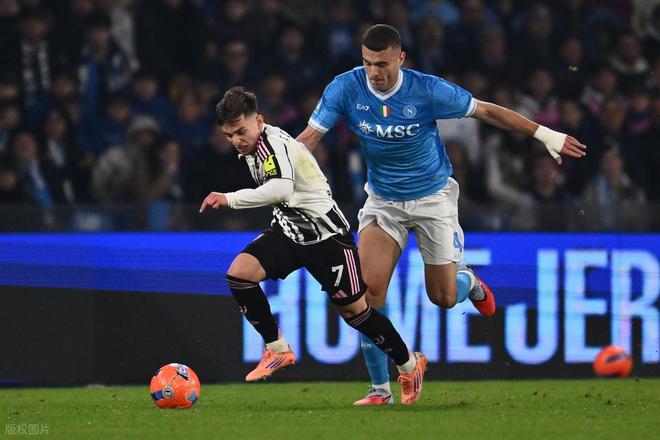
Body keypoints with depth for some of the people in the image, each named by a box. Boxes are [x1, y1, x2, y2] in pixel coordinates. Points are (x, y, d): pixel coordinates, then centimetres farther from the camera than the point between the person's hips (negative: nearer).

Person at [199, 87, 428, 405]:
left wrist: (230, 199, -40)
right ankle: (277, 350, -4)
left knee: (352, 308, -1)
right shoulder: (251, 149, 6)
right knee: (238, 273, -14)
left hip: (325, 232, -8)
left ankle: (410, 365, 20)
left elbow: (281, 189, -41)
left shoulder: (273, 143, -23)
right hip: (290, 231, 8)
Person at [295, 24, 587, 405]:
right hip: (382, 200, 2)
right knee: (369, 291, -15)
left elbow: (487, 111, -11)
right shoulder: (346, 88, -17)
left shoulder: (427, 91, -22)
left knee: (443, 298, 2)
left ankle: (467, 281, 42)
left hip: (432, 197, -2)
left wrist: (544, 135, -8)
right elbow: (310, 136, -14)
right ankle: (380, 389, -4)